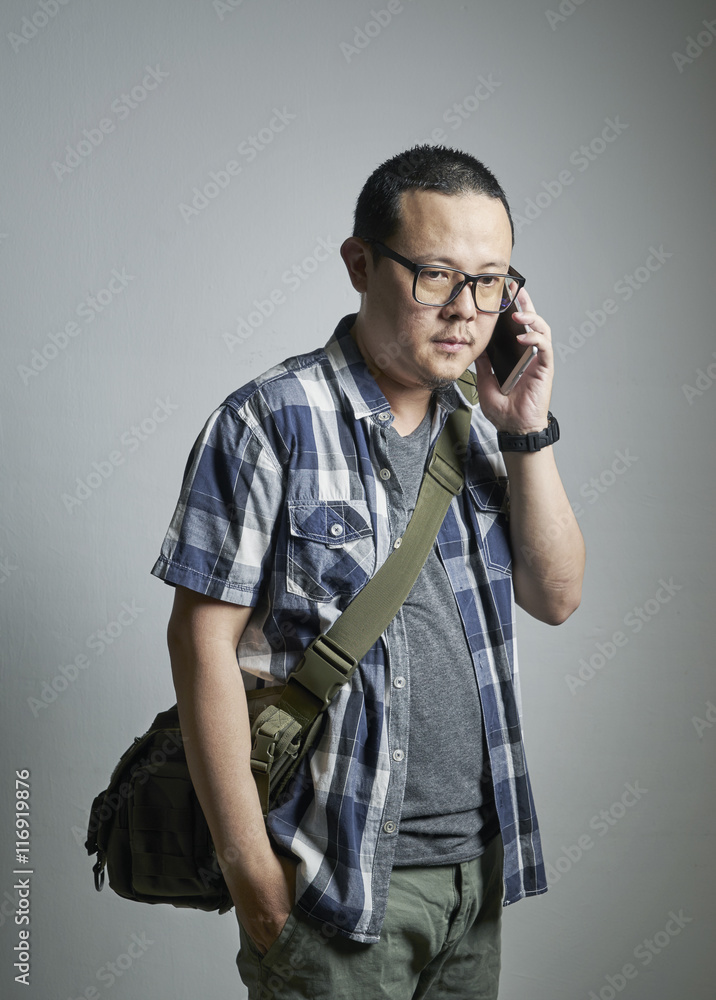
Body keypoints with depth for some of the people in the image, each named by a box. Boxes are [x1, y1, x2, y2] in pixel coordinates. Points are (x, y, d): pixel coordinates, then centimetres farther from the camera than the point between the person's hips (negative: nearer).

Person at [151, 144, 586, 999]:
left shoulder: (473, 425, 7)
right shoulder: (270, 422, -12)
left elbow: (557, 598, 5)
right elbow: (204, 639, -13)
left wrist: (527, 431, -7)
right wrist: (248, 866, -14)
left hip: (478, 863, 6)